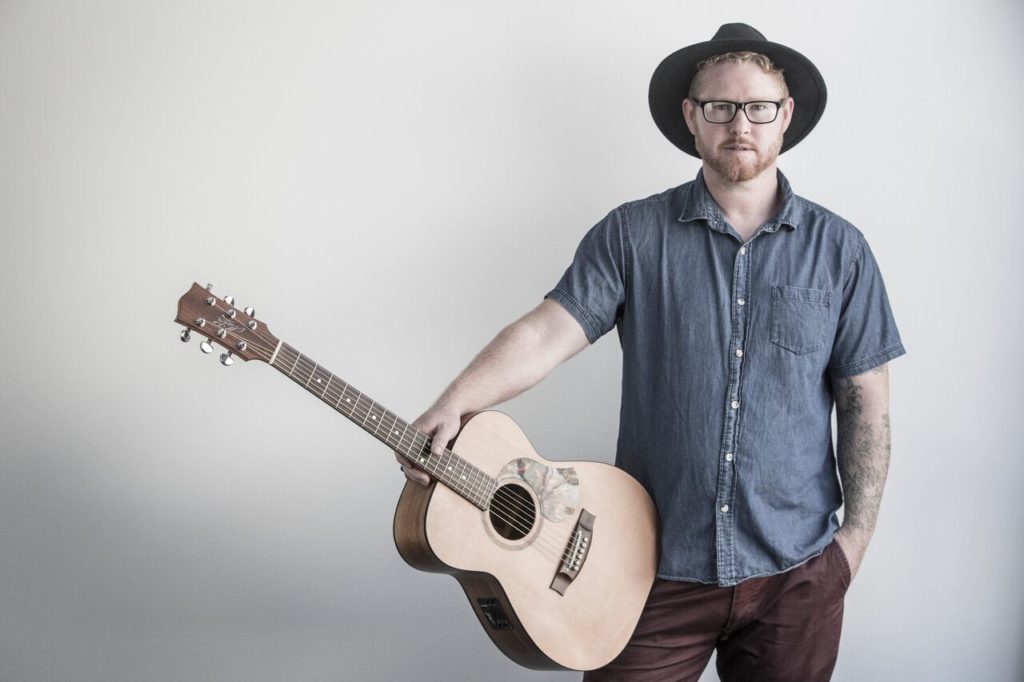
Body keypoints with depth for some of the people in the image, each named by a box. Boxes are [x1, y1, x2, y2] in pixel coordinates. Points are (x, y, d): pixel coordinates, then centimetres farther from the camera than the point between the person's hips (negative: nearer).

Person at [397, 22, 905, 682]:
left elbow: (865, 403, 3)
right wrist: (454, 403, -28)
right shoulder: (632, 234, -2)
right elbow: (547, 332, -12)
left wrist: (856, 537, -1)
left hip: (796, 571, 1)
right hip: (656, 561, -1)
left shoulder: (839, 249, 1)